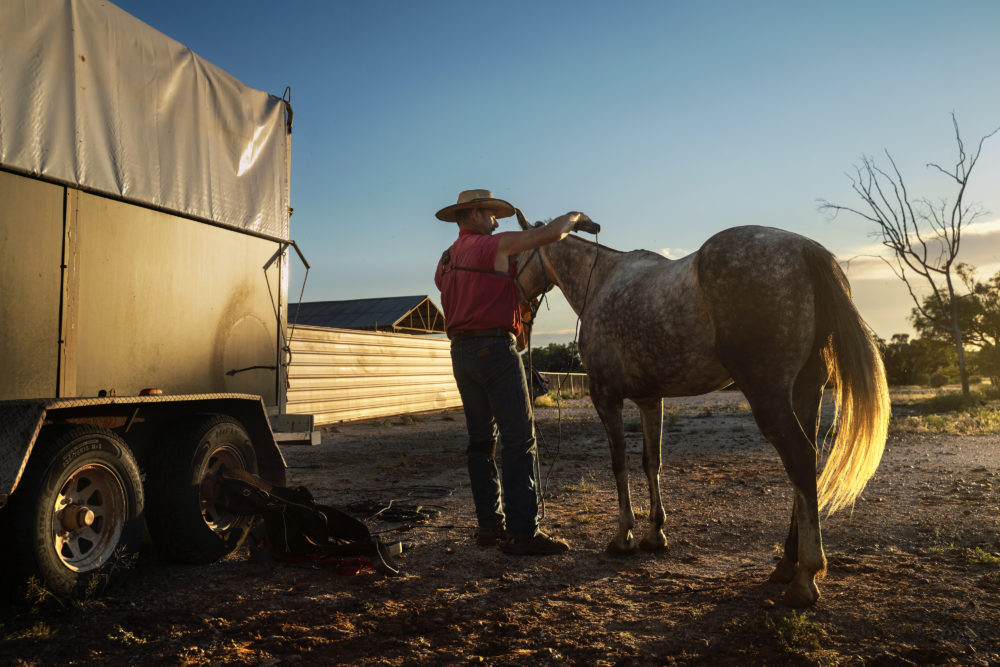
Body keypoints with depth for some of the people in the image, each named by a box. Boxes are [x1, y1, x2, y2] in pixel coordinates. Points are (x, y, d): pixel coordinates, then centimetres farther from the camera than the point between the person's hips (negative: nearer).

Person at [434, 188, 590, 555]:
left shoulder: (445, 261, 18)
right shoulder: (497, 246, -4)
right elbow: (551, 232, -6)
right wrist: (575, 216, 14)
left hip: (461, 353, 8)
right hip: (495, 348, -8)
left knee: (481, 439, 12)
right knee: (519, 438, -8)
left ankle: (490, 524, 16)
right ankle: (522, 531, -10)